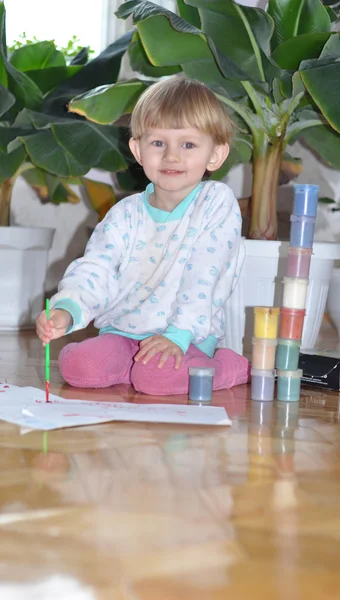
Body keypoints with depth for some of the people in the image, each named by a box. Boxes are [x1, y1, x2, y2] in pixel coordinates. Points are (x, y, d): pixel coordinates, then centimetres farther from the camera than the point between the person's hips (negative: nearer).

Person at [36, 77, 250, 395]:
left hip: (187, 339, -2)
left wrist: (178, 334, -21)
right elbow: (94, 269, -5)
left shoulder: (217, 202, -5)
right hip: (121, 334, 3)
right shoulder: (126, 214, 4)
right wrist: (66, 310, -26)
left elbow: (205, 276, -12)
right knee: (76, 364, -25)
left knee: (157, 377, -32)